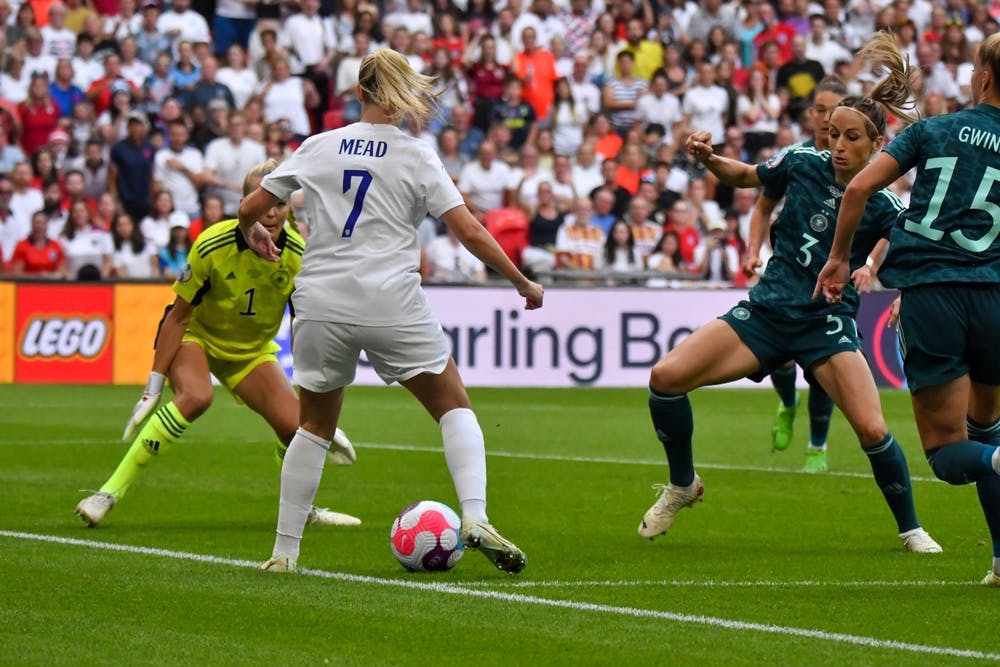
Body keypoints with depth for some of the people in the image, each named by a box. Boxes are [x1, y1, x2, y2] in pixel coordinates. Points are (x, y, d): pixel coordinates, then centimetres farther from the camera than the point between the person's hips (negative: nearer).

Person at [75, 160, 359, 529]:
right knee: (195, 397, -35)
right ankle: (110, 491, -29)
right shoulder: (212, 246, -28)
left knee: (295, 424, -15)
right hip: (195, 336, -3)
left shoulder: (299, 257, -19)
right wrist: (153, 388, -19)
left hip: (252, 349, 4)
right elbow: (178, 317, -19)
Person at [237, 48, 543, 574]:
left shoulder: (319, 147, 7)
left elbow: (250, 208, 11)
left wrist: (252, 232, 35)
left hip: (321, 306, 3)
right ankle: (475, 519, -9)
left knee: (315, 426, 18)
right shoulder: (416, 157, 1)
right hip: (392, 308, -2)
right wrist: (522, 283, 8)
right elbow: (471, 234, -4)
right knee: (454, 408, 11)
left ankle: (284, 551, 16)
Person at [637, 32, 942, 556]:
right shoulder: (804, 164, 0)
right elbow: (747, 177, 18)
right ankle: (682, 485, 11)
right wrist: (709, 160, 0)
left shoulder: (881, 209, -9)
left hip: (826, 324, -3)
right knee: (666, 377, -12)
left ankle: (910, 528, 4)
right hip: (765, 312, 3)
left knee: (872, 430, -21)